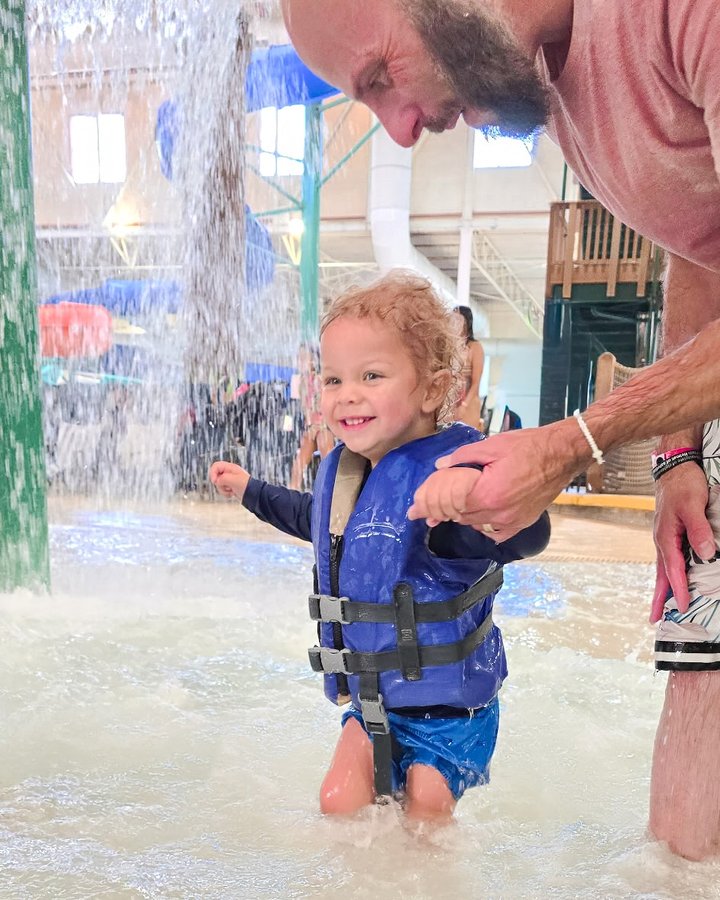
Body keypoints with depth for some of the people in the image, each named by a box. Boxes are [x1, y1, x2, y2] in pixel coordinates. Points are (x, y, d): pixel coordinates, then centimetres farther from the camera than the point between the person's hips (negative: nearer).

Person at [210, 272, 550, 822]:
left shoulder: (449, 471, -27)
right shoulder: (340, 470, -1)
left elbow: (527, 536, -44)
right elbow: (315, 518, 23)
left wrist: (473, 489, -63)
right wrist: (249, 489, 29)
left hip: (448, 705, -6)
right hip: (370, 698, 6)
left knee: (425, 816, 8)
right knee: (339, 803, 9)